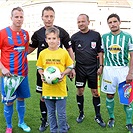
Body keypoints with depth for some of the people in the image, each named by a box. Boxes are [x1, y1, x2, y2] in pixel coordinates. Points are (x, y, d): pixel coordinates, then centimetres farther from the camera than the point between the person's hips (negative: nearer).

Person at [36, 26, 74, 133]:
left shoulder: (64, 52, -3)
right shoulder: (43, 53, 1)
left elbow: (70, 67, 5)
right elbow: (39, 68, 11)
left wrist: (64, 73, -13)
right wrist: (42, 75, -8)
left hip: (60, 88, -2)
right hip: (47, 88, 2)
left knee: (61, 113, 7)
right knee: (51, 113, 16)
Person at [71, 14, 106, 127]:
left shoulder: (96, 35, 1)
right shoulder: (74, 37, 2)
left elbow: (100, 52, 5)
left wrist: (101, 66, -2)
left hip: (93, 69, 0)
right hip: (80, 69, 1)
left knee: (95, 92, 5)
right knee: (80, 91, 7)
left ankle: (98, 116, 19)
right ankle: (81, 113, 26)